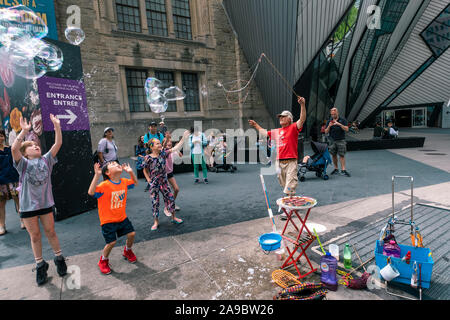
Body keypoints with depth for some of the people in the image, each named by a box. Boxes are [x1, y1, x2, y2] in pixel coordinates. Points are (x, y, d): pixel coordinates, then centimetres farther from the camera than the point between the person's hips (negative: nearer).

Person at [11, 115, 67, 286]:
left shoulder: (46, 160, 2)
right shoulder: (23, 164, -5)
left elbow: (58, 144, -8)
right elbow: (14, 148, -24)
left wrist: (57, 126, -16)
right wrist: (24, 131, -30)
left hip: (46, 202, 1)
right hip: (28, 205, -1)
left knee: (50, 232, 11)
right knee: (35, 236, 10)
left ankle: (59, 258, 27)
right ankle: (40, 265, 25)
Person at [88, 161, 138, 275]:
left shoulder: (124, 182, -3)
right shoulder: (104, 185, -21)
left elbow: (135, 183, 16)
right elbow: (91, 192, -35)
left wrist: (130, 172, 1)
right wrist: (97, 175, -41)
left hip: (122, 217, 6)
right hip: (108, 220, -5)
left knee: (131, 234, 4)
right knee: (112, 242, -8)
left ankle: (127, 251, 37)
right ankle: (103, 261, 24)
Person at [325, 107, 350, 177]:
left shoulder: (342, 120, 1)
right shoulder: (329, 121, 8)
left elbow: (346, 129, -8)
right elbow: (326, 132, 4)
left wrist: (339, 124, -21)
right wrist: (329, 126, -15)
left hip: (341, 140, -3)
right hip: (332, 140, 3)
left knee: (342, 155, -7)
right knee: (333, 155, 5)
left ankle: (343, 170, -7)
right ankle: (336, 169, 15)